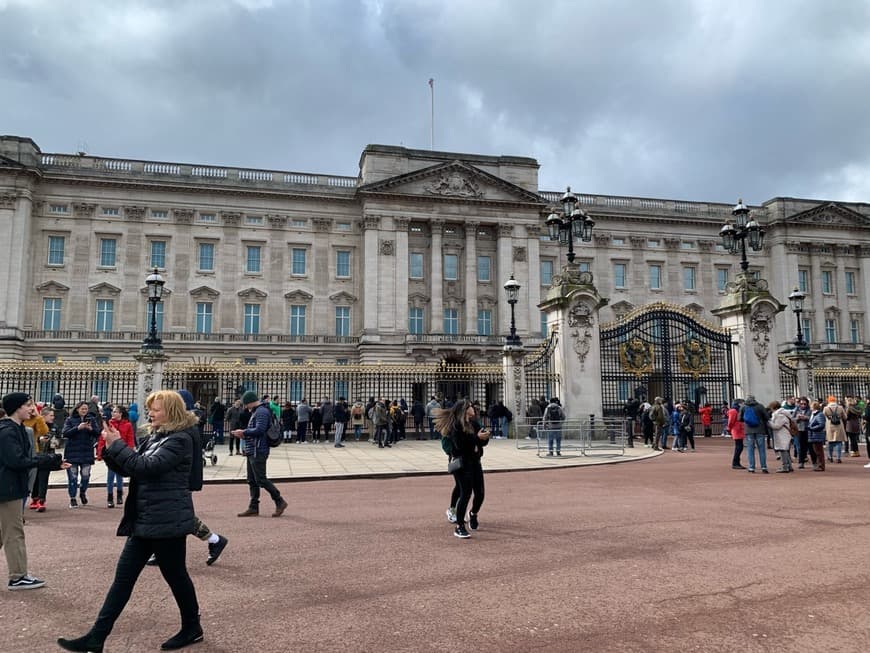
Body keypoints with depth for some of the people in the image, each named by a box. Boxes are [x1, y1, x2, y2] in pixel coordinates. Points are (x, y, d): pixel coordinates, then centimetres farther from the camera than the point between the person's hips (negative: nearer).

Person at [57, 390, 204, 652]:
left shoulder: (180, 439, -16)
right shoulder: (155, 436, 12)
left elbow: (146, 467, -25)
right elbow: (128, 468, 15)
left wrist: (116, 444, -19)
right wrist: (110, 448, -2)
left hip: (167, 521, -9)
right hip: (144, 519, 9)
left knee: (175, 575, 6)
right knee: (123, 576, 10)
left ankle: (192, 628, 25)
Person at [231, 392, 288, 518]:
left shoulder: (262, 412, -15)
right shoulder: (256, 412, 18)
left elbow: (259, 430, -25)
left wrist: (243, 432, -15)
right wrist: (243, 433, 6)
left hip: (258, 452, -11)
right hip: (252, 451, 11)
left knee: (261, 480, -7)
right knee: (252, 481, 11)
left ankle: (280, 502, 3)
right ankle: (253, 508, 16)